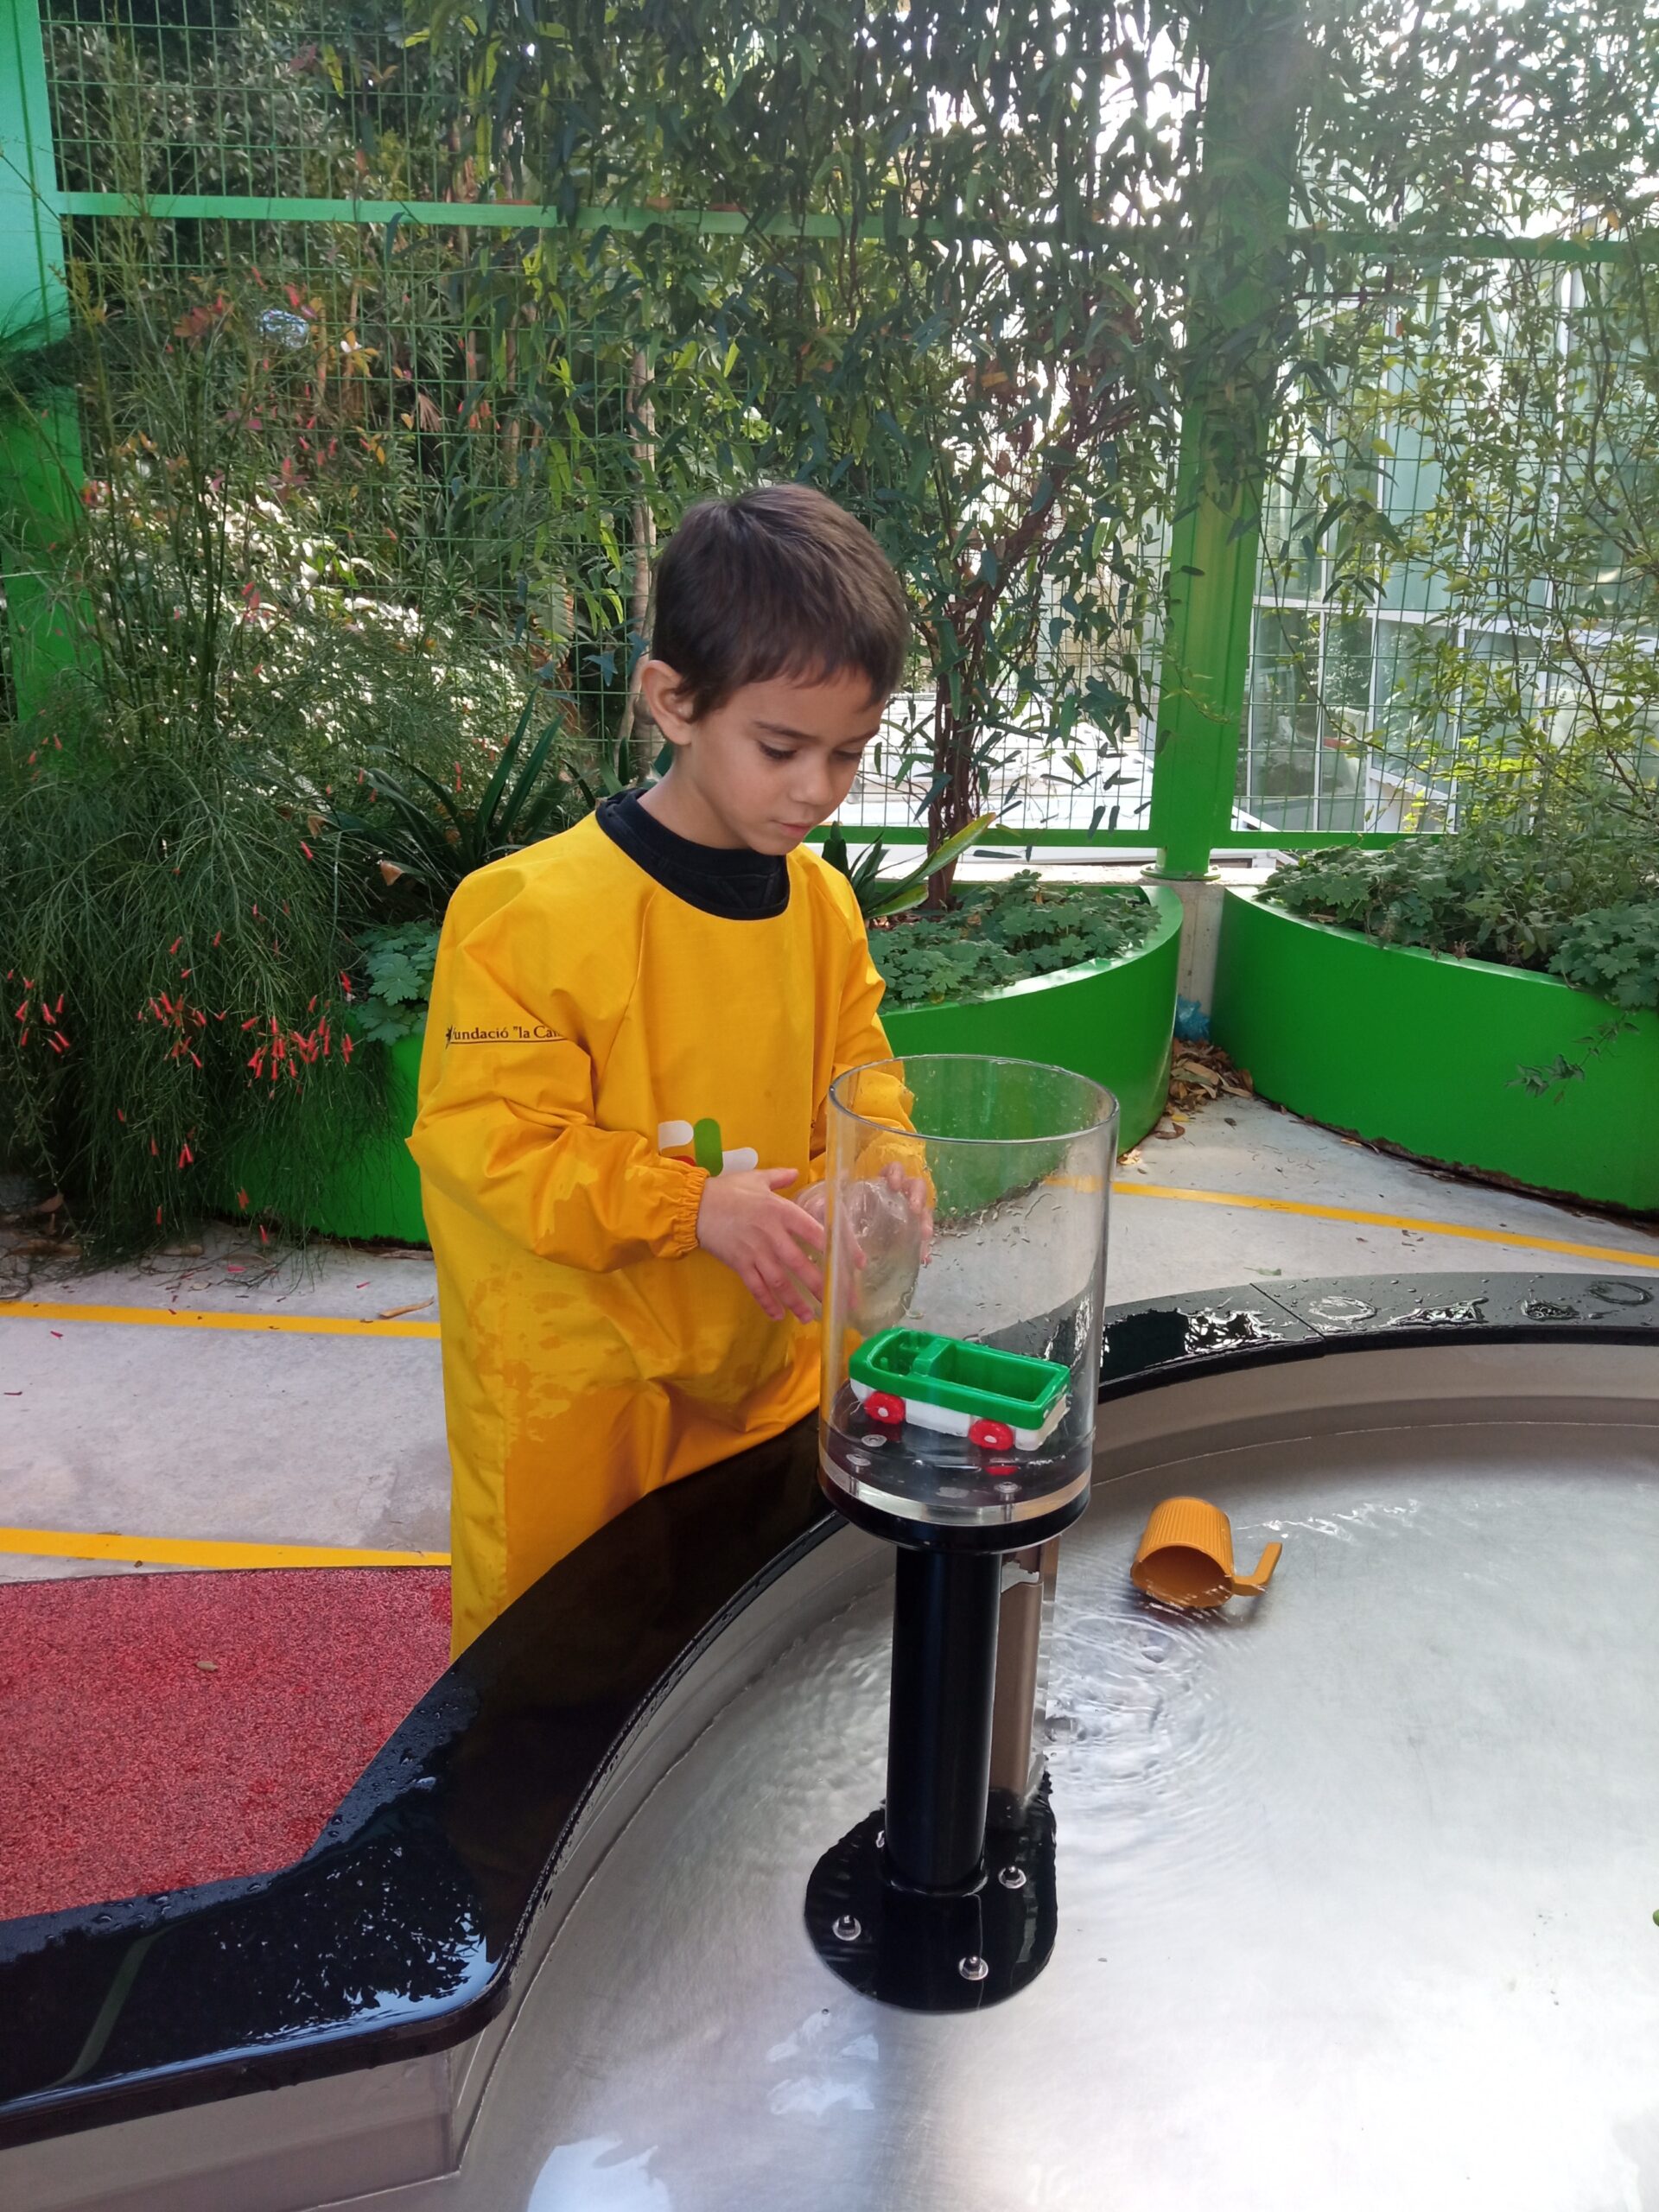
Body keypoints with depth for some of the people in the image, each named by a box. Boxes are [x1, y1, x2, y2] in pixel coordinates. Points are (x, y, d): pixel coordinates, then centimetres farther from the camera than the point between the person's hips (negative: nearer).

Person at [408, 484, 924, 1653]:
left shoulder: (824, 902, 1)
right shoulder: (533, 911, -20)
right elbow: (487, 1139, -18)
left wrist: (883, 1166, -10)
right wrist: (693, 1206, -27)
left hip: (768, 1367, 6)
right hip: (576, 1396, -5)